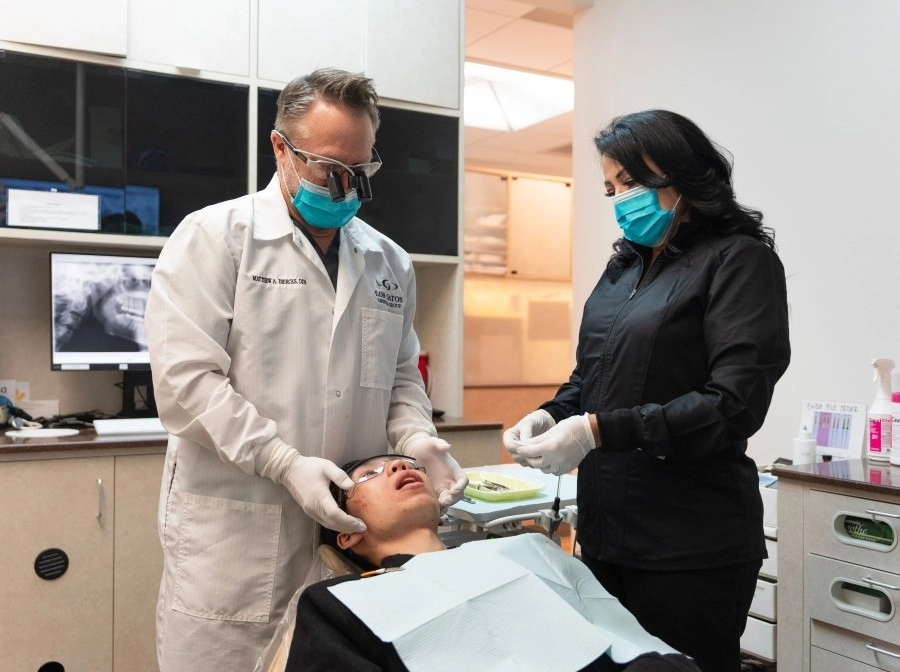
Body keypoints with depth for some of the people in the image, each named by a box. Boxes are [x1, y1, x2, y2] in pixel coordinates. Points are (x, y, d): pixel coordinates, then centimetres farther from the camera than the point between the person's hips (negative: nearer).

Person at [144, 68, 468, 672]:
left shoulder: (391, 263, 11)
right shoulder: (215, 236, -4)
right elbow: (185, 379, -12)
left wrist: (416, 437, -3)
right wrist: (284, 464, -18)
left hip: (352, 529, 4)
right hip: (234, 537, -3)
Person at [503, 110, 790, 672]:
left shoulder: (739, 260, -8)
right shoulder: (624, 265, 13)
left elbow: (734, 404, -18)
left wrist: (599, 432, -23)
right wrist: (552, 414, -4)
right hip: (606, 532, 7)